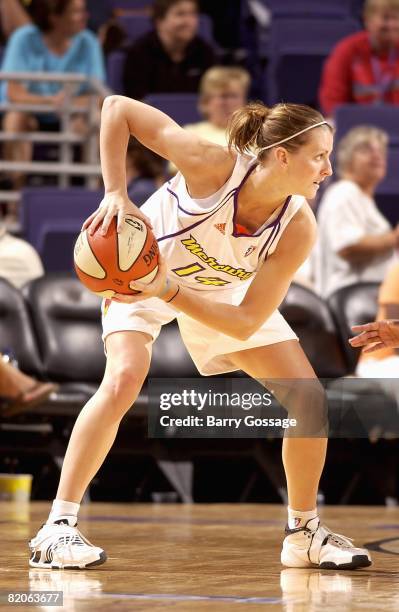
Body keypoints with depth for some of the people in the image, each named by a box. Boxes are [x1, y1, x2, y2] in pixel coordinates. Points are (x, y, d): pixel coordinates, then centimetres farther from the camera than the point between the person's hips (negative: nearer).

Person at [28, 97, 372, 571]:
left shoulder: (297, 228, -27)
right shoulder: (214, 166, -36)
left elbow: (245, 323, -28)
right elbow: (117, 109, -30)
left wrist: (170, 293, -40)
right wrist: (115, 194, -36)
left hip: (222, 291, 4)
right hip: (142, 267, -4)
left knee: (308, 397, -5)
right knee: (124, 377, -29)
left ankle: (304, 532, 14)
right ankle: (58, 527, -22)